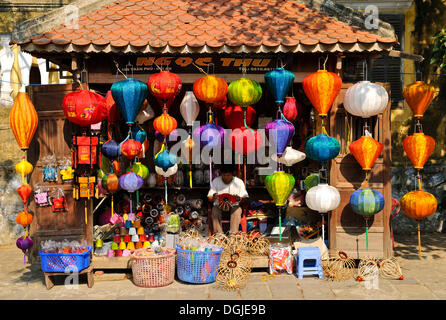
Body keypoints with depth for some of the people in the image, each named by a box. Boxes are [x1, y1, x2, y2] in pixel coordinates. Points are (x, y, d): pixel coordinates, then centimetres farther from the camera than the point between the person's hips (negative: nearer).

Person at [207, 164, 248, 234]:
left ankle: (233, 234, -37)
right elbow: (210, 199, -3)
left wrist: (239, 199, -28)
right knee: (215, 211, -31)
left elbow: (245, 198, -4)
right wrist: (213, 197, -28)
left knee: (237, 211, -33)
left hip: (234, 205, 0)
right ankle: (218, 234, -36)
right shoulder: (215, 181, -1)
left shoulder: (239, 182, -2)